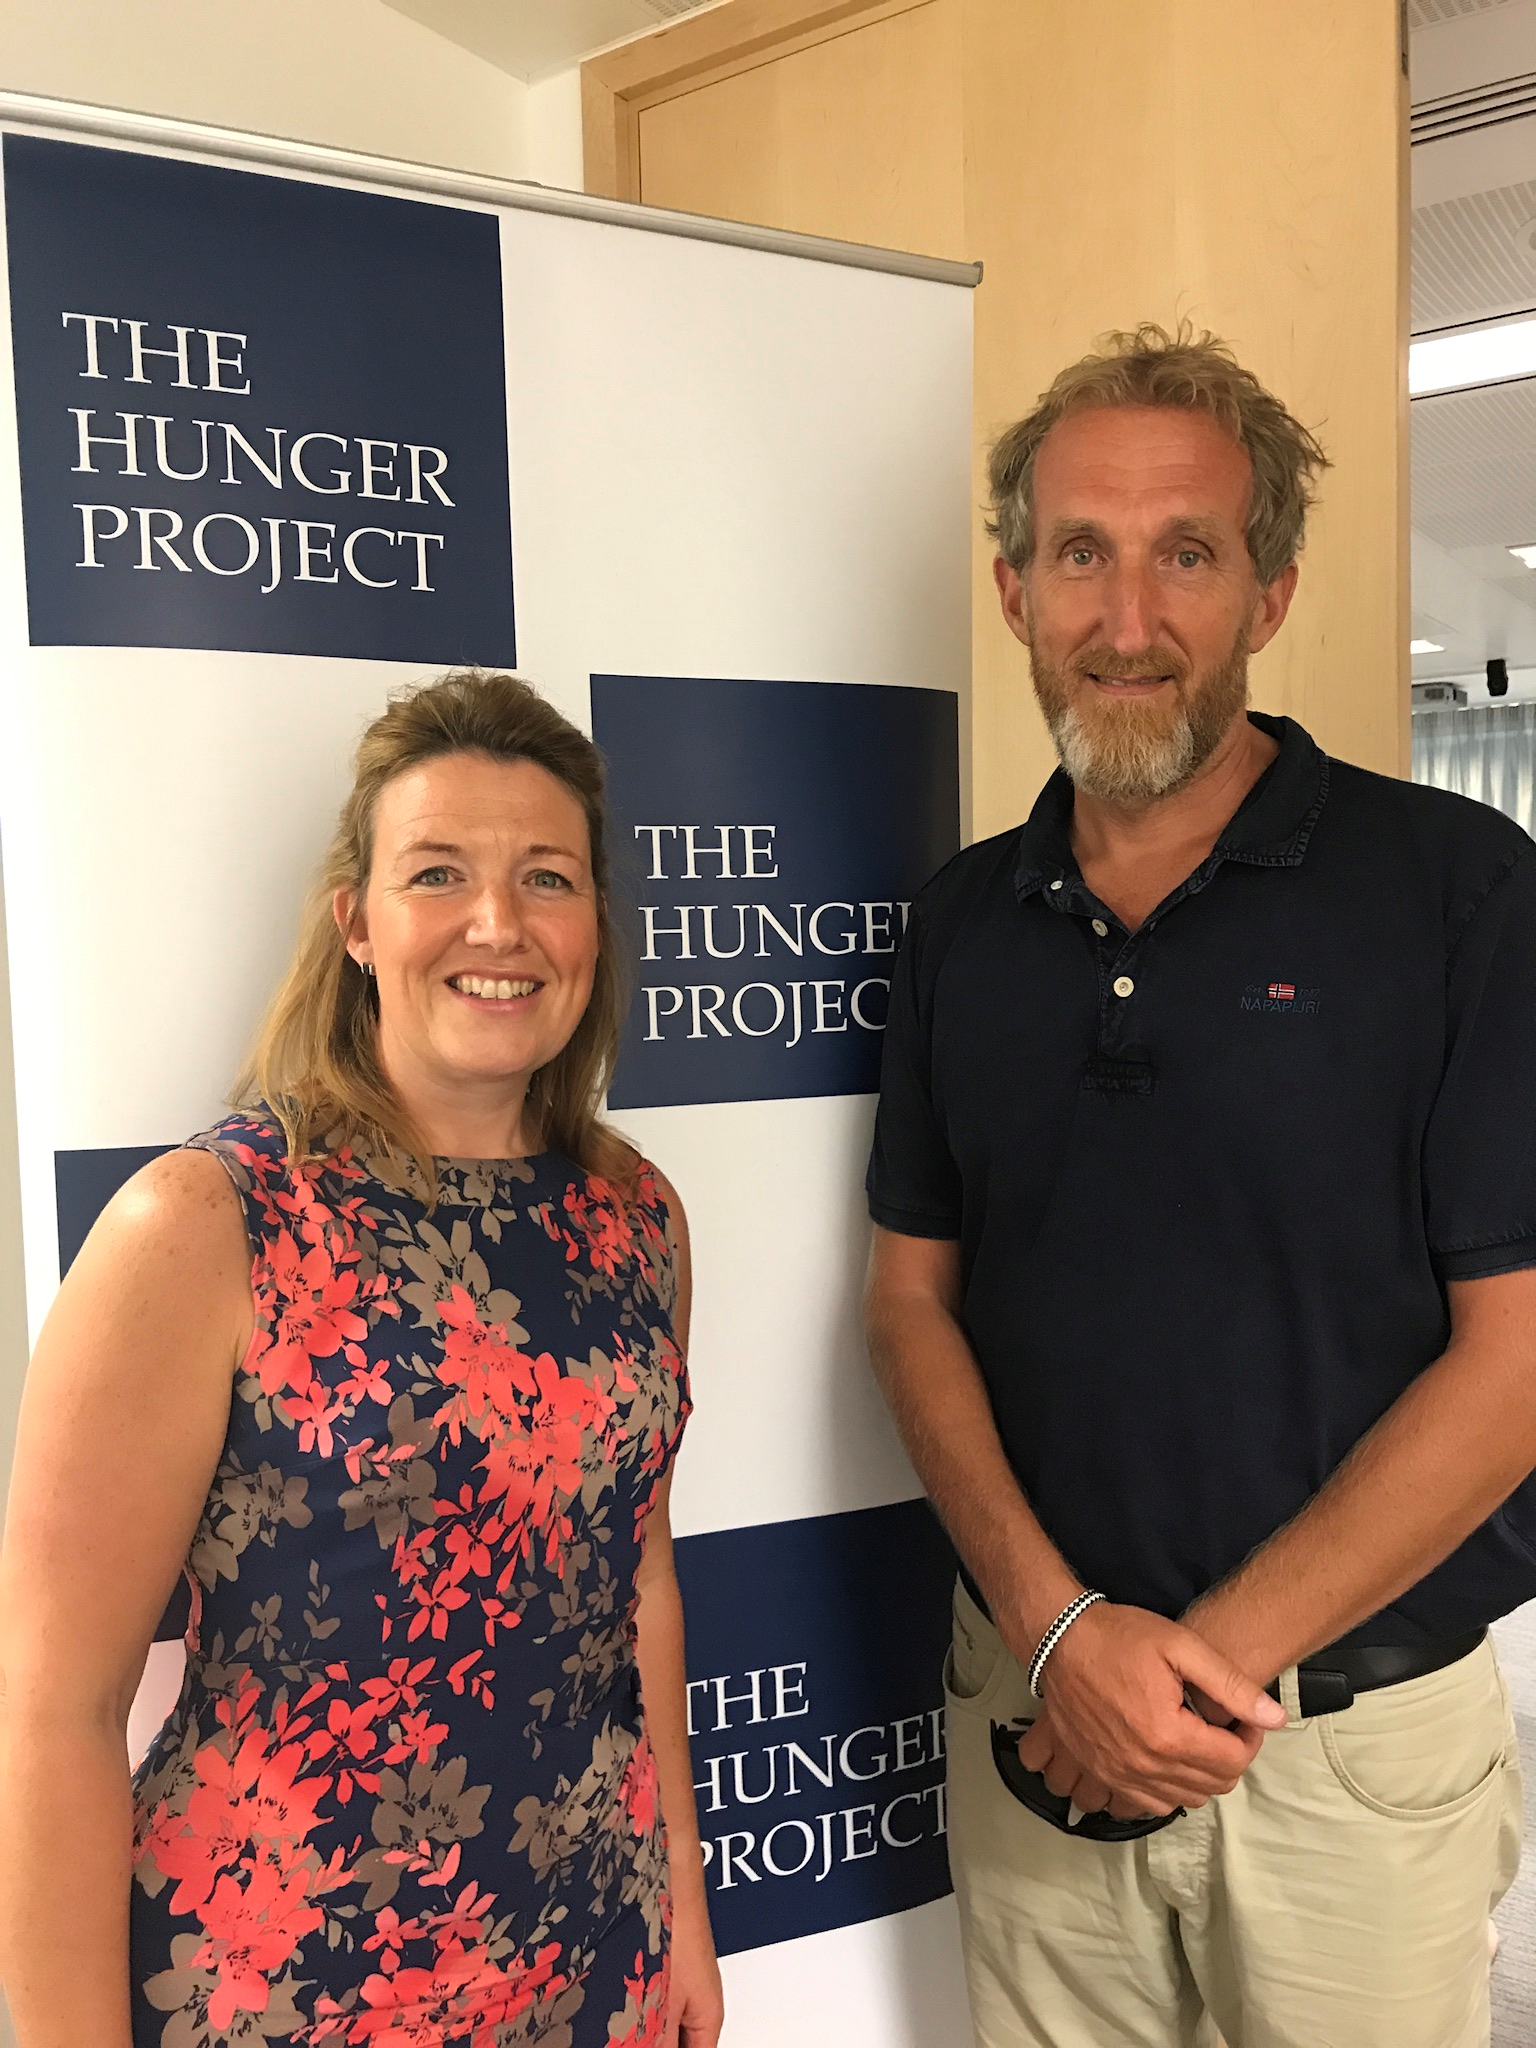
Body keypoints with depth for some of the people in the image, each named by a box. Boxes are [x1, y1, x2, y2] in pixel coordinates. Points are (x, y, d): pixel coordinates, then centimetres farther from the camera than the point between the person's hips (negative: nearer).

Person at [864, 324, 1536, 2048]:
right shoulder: (964, 919, 1)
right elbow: (914, 1299, 2)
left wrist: (1210, 1654, -14)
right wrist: (1061, 1627, -10)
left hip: (1362, 1727, -2)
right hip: (1034, 1712, 3)